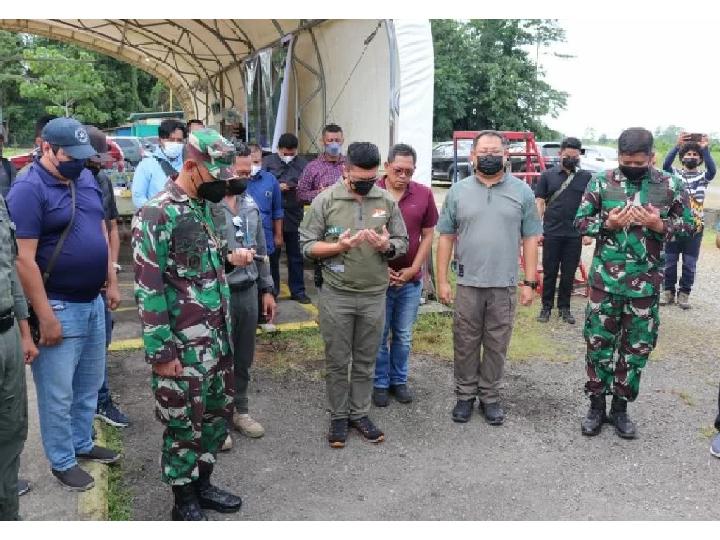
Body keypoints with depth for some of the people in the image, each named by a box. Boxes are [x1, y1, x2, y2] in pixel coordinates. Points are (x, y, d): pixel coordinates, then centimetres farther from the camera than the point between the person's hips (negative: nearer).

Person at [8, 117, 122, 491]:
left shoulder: (86, 179, 6)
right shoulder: (28, 190, -16)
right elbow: (24, 259, -20)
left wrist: (111, 283, 11)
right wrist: (45, 317, -20)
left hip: (93, 302, 7)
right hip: (59, 307, -7)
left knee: (90, 383, 20)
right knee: (58, 393, 8)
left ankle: (82, 443, 39)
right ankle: (62, 462, 25)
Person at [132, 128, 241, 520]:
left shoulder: (204, 208, 9)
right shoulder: (156, 215, -17)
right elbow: (148, 288, -18)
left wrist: (226, 330, 16)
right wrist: (161, 351, -17)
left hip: (217, 340, 8)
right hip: (182, 347, -8)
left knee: (218, 413, 19)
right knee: (184, 425, 8)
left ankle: (202, 484, 38)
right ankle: (185, 502, 28)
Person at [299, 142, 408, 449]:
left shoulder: (387, 201, 1)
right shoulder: (325, 200, -6)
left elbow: (402, 243, 7)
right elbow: (307, 245, -5)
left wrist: (387, 246, -16)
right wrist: (339, 246, -21)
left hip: (374, 295, 2)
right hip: (336, 295, -2)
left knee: (366, 361, 13)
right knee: (337, 361, 9)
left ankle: (359, 413, 30)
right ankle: (338, 417, 26)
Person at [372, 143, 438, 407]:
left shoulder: (424, 194, -2)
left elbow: (428, 235, 4)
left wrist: (413, 269, -5)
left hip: (411, 280, 2)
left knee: (404, 336, 14)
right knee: (379, 336, 9)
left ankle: (398, 380, 32)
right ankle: (380, 383, 26)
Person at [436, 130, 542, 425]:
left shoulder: (522, 191, 3)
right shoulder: (458, 191, 3)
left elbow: (530, 239, 3)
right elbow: (446, 237, 4)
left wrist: (530, 282, -1)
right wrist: (442, 280, 0)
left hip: (505, 286, 0)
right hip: (467, 284, 0)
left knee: (496, 345, 10)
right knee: (465, 344, 9)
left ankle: (490, 396, 26)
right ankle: (465, 395, 25)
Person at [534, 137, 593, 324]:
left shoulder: (586, 177, 6)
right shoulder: (548, 175, 3)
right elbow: (539, 203, 3)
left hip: (575, 235, 1)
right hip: (551, 233, -1)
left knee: (569, 274, 8)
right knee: (549, 272, 6)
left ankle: (564, 307, 20)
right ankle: (546, 307, 17)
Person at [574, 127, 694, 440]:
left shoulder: (670, 186, -1)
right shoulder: (601, 182, -3)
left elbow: (687, 224, 6)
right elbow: (580, 222, 2)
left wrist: (661, 225, -15)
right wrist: (607, 224, -17)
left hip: (646, 283, 1)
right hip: (606, 280, -1)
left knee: (637, 347, 11)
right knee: (599, 343, 8)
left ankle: (620, 407, 28)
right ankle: (596, 405, 24)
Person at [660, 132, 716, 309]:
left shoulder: (703, 176, 5)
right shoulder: (675, 173, 4)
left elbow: (712, 170, -18)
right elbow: (665, 165, -17)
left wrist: (705, 148, -26)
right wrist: (677, 145, -27)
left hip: (695, 226, 0)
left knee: (689, 264, 4)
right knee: (669, 262, 6)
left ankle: (684, 293, 15)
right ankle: (669, 291, 19)